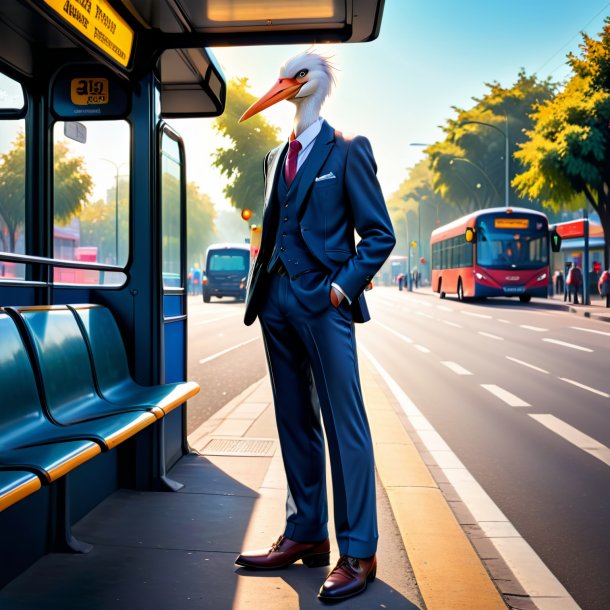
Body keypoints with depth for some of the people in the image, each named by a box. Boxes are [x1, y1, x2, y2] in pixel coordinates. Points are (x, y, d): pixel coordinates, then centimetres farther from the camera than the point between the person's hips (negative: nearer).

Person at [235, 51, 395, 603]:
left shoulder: (347, 152, 0)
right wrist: (260, 287, 9)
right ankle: (305, 535, 22)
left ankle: (358, 553, 2)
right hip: (278, 302, 7)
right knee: (294, 423, 11)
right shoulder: (277, 157, 19)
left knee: (344, 426, -4)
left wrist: (342, 287, -13)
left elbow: (380, 234, -3)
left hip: (323, 303, -7)